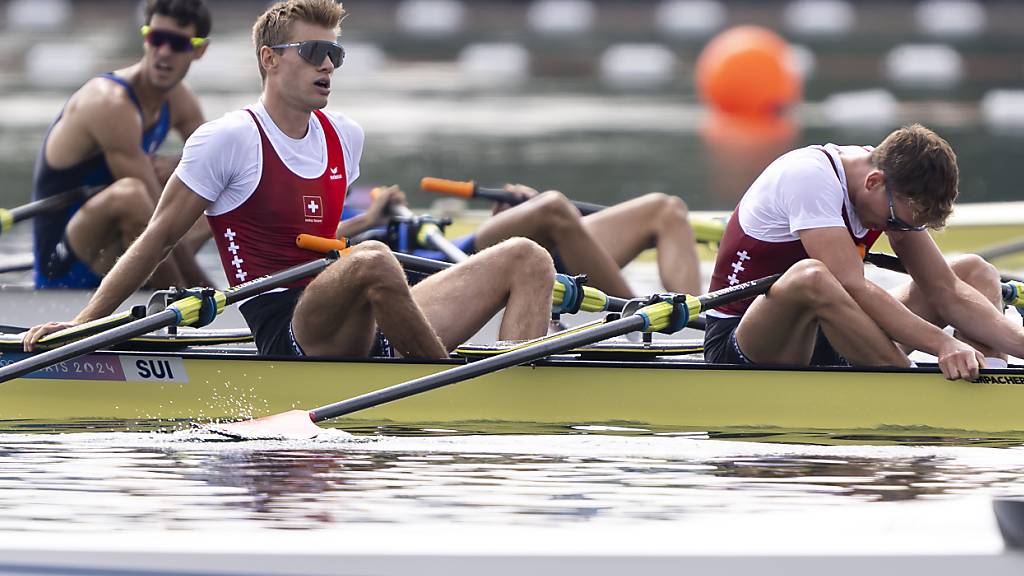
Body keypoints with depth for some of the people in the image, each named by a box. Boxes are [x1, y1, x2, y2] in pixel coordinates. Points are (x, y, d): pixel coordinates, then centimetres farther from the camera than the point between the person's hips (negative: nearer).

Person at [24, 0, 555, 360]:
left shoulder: (346, 137, 17)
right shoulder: (229, 139, -3)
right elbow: (157, 240, 1)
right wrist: (81, 325, -1)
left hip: (362, 337, 7)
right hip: (287, 340, -7)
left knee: (527, 258, -6)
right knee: (371, 260, -39)